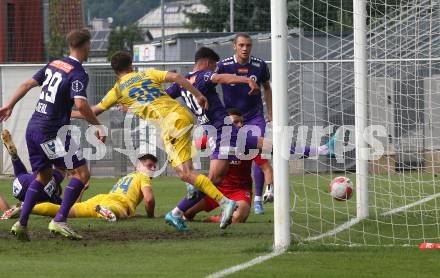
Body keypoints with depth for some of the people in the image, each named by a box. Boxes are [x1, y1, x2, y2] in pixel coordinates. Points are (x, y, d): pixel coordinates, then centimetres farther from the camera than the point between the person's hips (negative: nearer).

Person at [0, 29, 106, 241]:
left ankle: (21, 223, 12)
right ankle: (59, 221, -15)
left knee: (43, 175, 20)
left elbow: (27, 84, 19)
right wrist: (98, 126, -12)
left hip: (33, 129, 8)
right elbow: (81, 105, -24)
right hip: (52, 133, -8)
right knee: (81, 173, -5)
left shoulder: (54, 65, 13)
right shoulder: (78, 74, -12)